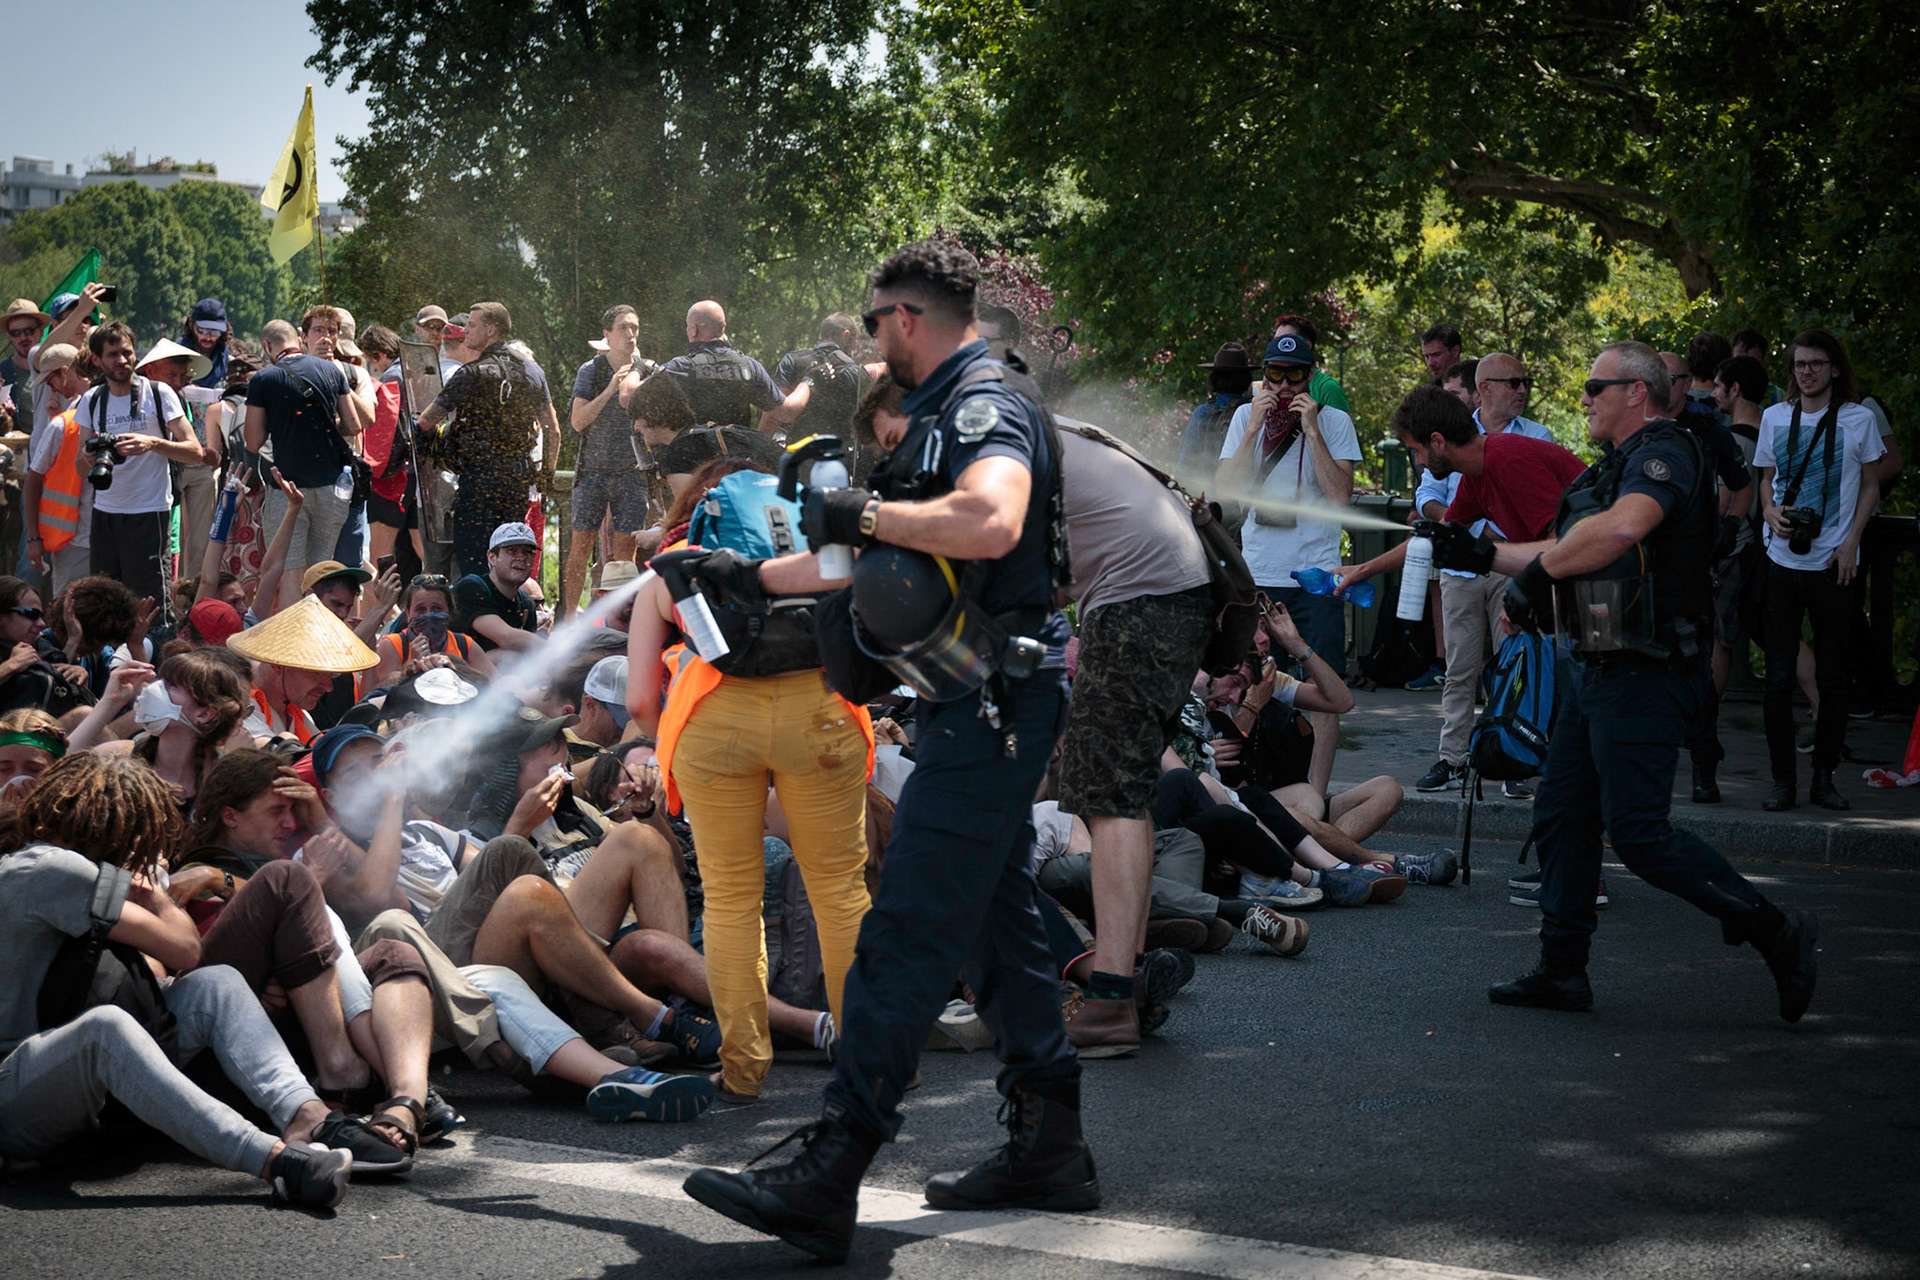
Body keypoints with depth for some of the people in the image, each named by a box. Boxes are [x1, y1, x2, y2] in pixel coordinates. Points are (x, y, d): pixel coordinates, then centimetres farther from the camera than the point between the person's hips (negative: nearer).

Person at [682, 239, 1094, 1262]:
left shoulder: (986, 406, -13)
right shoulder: (948, 411, 20)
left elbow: (990, 524, -36)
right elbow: (872, 563, 29)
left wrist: (865, 511, -22)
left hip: (991, 705, -11)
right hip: (987, 705, 11)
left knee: (905, 936, -13)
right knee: (997, 922, 14)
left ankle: (827, 1180, -14)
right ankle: (1049, 1146, 21)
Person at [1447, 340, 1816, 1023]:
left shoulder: (1664, 453, -13)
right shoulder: (1613, 467, 20)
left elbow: (1620, 529, -33)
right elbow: (1569, 553, 30)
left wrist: (1539, 571, -21)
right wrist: (1484, 553, 26)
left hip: (1642, 678, -10)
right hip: (1593, 671, 10)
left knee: (1638, 831, -12)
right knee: (1561, 818, 11)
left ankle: (1777, 933, -4)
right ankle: (1562, 968, 18)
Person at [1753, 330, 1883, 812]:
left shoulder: (1857, 419, 0)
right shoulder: (1775, 417, 7)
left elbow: (1870, 486, 6)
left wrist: (1850, 543, -6)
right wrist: (1771, 512, -4)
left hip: (1832, 563, -2)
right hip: (1782, 560, 2)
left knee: (1832, 677, 3)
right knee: (1778, 677, 0)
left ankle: (1824, 777, 13)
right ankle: (1782, 779, 6)